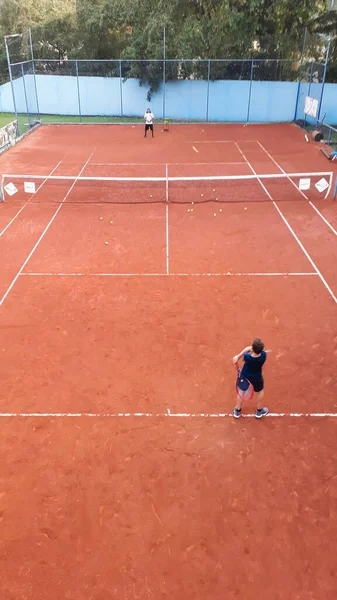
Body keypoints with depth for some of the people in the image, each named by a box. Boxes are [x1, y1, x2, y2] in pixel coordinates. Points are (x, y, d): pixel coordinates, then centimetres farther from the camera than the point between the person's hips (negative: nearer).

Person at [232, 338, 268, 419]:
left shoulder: (247, 357, -39)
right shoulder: (263, 355, -31)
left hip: (244, 376, -1)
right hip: (256, 378, 1)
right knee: (260, 391, 31)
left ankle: (237, 410, 49)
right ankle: (259, 411, 51)